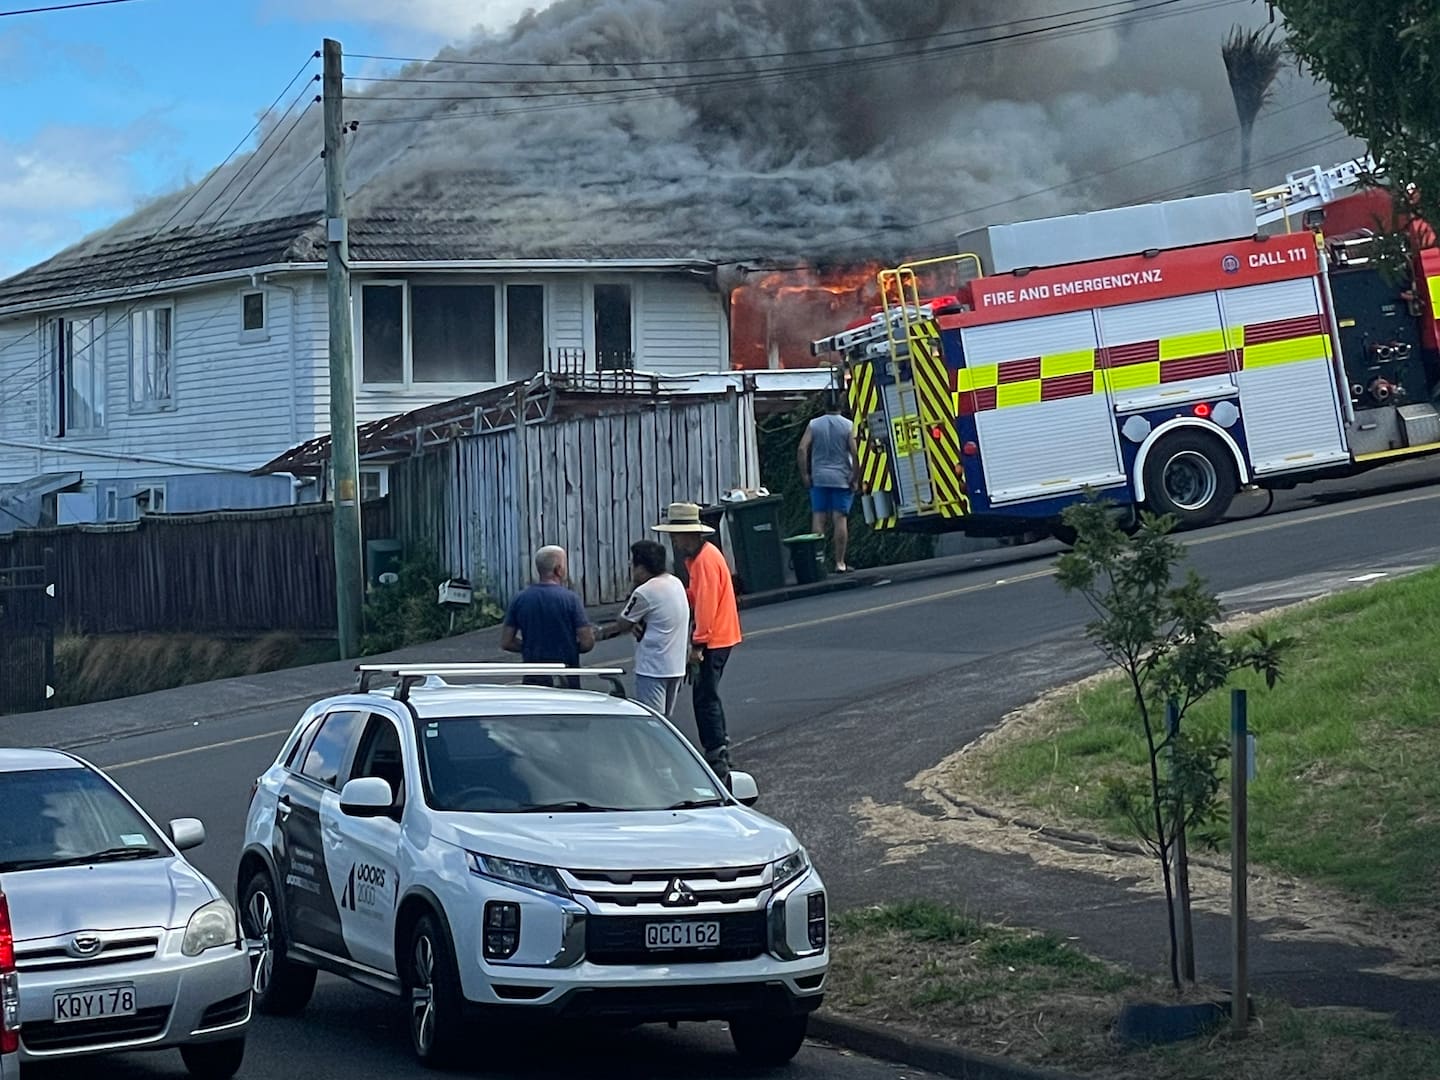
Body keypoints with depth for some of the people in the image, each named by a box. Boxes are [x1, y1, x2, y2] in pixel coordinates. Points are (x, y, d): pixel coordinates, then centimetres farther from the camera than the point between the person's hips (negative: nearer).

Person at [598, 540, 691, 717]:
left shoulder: (645, 593, -17)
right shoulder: (676, 583, 9)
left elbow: (621, 625, -6)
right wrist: (635, 625, -3)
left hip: (652, 669, -9)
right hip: (676, 667, 9)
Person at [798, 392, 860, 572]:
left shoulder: (814, 425, 3)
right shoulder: (848, 426, -1)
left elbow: (802, 449, -5)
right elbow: (855, 453, -9)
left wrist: (805, 475, -1)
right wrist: (854, 477, -2)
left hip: (819, 479, 1)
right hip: (841, 479, -1)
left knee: (818, 518, 3)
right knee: (840, 519, -2)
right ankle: (840, 563, -3)